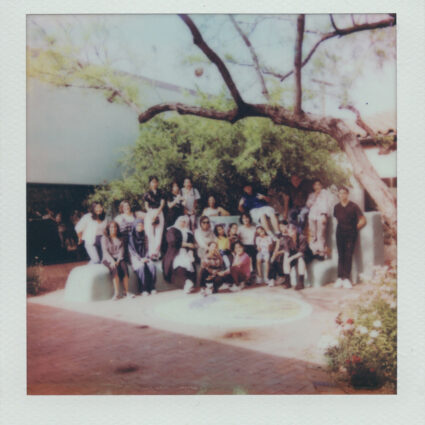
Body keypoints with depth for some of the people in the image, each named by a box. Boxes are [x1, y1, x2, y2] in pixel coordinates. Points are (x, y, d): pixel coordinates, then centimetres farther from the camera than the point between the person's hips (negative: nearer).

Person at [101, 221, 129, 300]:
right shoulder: (104, 238, 8)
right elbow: (105, 251, -2)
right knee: (115, 268, -35)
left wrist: (118, 260, -11)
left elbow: (121, 251, 8)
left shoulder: (120, 239, 18)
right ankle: (116, 292, -39)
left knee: (124, 267, -31)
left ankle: (126, 292, -33)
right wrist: (112, 261, -17)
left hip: (118, 259, 2)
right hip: (108, 259, -2)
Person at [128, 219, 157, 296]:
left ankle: (152, 287, -21)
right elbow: (131, 250, -5)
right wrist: (140, 259, -14)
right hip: (135, 257, -4)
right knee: (141, 266, -35)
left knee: (152, 265, -28)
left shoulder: (145, 236, 15)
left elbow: (147, 248, 14)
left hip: (144, 257, 4)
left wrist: (146, 257, -5)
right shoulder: (131, 237, 1)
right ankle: (143, 289, -29)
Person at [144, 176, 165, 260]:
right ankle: (152, 252, -3)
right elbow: (146, 206, 4)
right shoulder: (147, 194, 6)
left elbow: (162, 204, 2)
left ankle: (156, 252, -5)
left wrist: (156, 214, -10)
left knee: (159, 234, -6)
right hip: (150, 214, -1)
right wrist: (152, 215, -10)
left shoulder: (160, 193, 9)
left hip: (159, 214, 1)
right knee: (151, 234, -5)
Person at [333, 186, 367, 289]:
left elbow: (363, 220, 0)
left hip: (350, 234, -3)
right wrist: (341, 228, 12)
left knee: (348, 255, -8)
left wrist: (354, 228, 3)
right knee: (341, 255, 1)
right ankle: (340, 278, 2)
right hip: (340, 233, 3)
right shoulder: (336, 207, 8)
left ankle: (347, 278, -7)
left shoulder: (353, 206, -3)